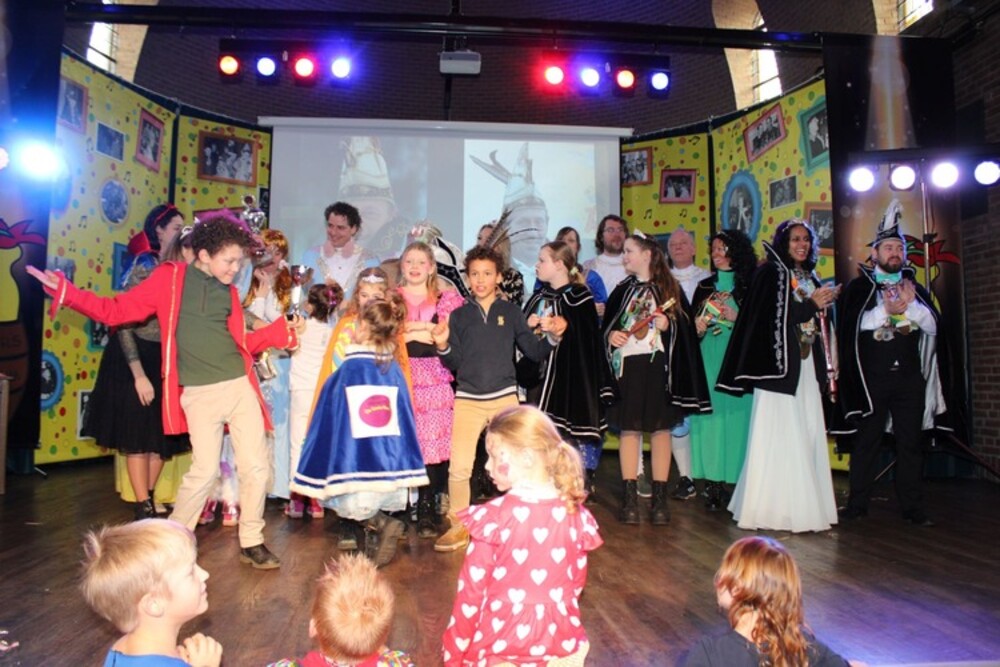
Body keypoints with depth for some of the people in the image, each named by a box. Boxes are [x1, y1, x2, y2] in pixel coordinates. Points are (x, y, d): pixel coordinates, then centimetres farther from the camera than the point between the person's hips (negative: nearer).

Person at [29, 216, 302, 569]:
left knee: (256, 466, 4)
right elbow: (117, 311, 1)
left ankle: (251, 542, 21)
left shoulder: (228, 291, 12)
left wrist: (283, 329, 11)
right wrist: (65, 291, -6)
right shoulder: (169, 278, 1)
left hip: (240, 386, 4)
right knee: (205, 470, -3)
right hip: (199, 393, -4)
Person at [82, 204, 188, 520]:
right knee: (139, 435, 1)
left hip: (166, 358, 7)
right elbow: (123, 323, -16)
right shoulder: (143, 268, -13)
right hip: (139, 357, -7)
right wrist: (138, 374, -19)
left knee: (163, 434, 12)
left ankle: (149, 500, 25)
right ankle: (144, 508, 9)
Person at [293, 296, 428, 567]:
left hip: (355, 471, -4)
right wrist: (405, 470, 17)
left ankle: (377, 523, -8)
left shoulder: (344, 375, -9)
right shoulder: (395, 371, 2)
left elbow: (328, 426, -3)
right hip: (392, 471, 4)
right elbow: (407, 422, 7)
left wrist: (320, 479, 7)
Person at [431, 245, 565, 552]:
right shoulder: (459, 315, 7)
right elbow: (454, 362, 4)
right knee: (459, 467, -6)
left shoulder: (510, 311, 7)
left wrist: (552, 336, -12)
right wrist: (443, 345, -15)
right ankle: (459, 525, 13)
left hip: (505, 397, 0)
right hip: (467, 399, 0)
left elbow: (533, 351, 5)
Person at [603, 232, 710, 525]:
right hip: (627, 366, 2)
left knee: (660, 428, 1)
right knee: (629, 429, 2)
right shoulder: (622, 290, 13)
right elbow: (606, 326, 11)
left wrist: (668, 325, -18)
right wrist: (611, 336, -9)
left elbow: (686, 328, 1)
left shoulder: (670, 289, 4)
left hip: (659, 365, -2)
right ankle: (629, 496, 7)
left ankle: (660, 497, 9)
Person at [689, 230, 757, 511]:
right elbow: (691, 323, 16)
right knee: (709, 417, 0)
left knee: (735, 417, -4)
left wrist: (736, 317, -14)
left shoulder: (748, 286, 3)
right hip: (708, 359, 3)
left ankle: (733, 481, 3)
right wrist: (697, 328, -4)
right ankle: (713, 483, 6)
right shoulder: (705, 286, 15)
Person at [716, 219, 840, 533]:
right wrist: (811, 304, -10)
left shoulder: (810, 278, 19)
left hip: (807, 366, 7)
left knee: (807, 435, 5)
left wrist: (826, 303, 1)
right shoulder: (770, 273, -3)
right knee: (778, 436, -7)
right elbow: (771, 318, -15)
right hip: (779, 365, -7)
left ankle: (804, 504, 13)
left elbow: (818, 322, 19)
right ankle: (772, 507, -1)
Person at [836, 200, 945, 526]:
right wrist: (888, 309, -22)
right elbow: (854, 323, -12)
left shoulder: (915, 287, 13)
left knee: (910, 441, 7)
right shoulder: (859, 286, 3)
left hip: (909, 377, 3)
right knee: (867, 439, 2)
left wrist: (909, 305, -14)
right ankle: (858, 503, 9)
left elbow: (933, 325, 1)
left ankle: (912, 507, 15)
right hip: (872, 377, -3)